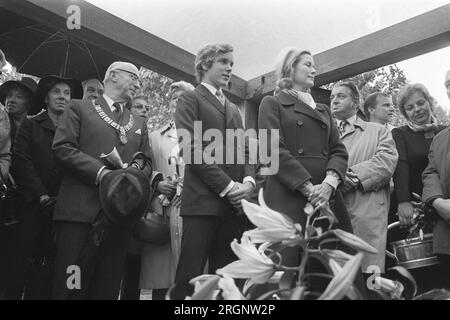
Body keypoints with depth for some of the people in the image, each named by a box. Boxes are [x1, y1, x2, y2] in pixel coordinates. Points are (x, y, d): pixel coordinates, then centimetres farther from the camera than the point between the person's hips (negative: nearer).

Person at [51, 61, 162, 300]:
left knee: (108, 287, 6)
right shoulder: (79, 108, 10)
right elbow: (62, 147, -3)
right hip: (81, 210, -4)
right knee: (70, 286, -2)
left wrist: (157, 182, -7)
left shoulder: (139, 124, 23)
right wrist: (101, 172, -15)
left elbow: (145, 164, 16)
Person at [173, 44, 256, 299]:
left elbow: (244, 151, 17)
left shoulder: (234, 109, 26)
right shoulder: (190, 99, 6)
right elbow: (191, 149, -7)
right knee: (190, 278, -5)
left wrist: (249, 180, -4)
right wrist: (227, 186, -12)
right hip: (203, 200, -6)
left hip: (235, 202, 6)